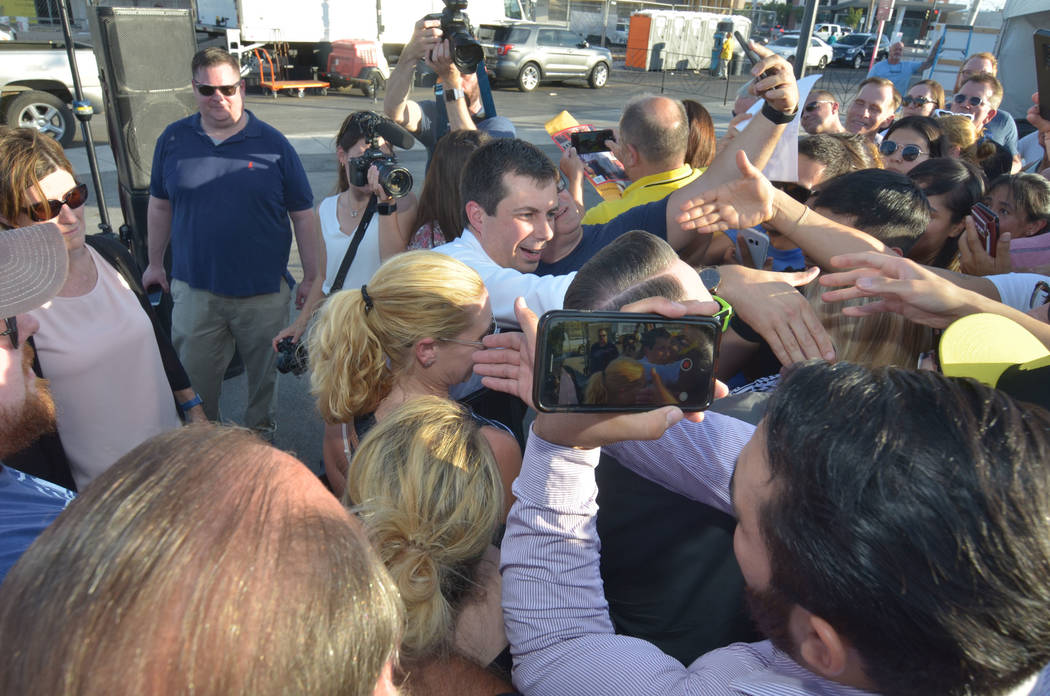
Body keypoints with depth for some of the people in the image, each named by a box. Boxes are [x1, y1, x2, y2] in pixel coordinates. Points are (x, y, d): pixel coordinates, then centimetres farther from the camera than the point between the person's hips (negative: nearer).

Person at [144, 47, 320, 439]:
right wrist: (155, 263, 15)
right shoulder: (173, 139, 3)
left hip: (264, 290, -1)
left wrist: (313, 277, -3)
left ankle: (260, 433, 38)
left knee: (264, 374, 15)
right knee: (193, 381, 10)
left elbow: (303, 215, -1)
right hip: (194, 289, 2)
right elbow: (160, 205, 13)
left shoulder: (272, 144, -3)